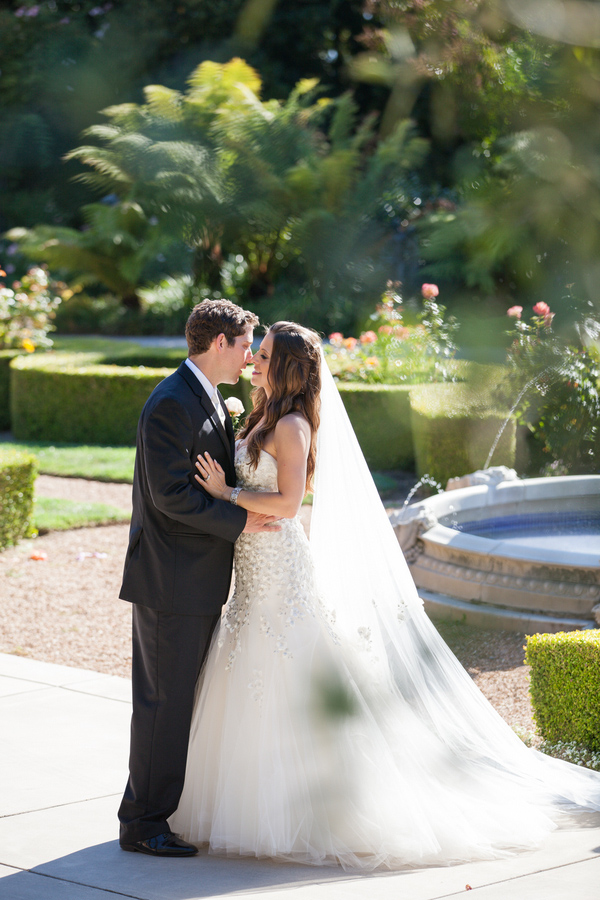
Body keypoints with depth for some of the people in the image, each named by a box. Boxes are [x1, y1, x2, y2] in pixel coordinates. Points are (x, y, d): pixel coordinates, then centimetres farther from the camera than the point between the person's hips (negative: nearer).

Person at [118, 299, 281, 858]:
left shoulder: (206, 399, 14)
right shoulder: (171, 404, -18)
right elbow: (171, 495, -23)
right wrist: (239, 522, -19)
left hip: (198, 580, 10)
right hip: (171, 580, -10)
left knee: (185, 697, 15)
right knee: (164, 701, -3)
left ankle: (171, 806, 24)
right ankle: (142, 823, 5)